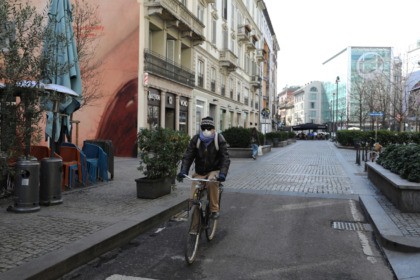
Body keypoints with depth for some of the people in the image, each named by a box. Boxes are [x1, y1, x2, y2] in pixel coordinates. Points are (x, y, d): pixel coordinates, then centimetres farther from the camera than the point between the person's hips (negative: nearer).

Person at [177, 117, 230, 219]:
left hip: (214, 170, -2)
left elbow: (225, 158, -17)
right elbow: (188, 156, -10)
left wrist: (222, 174, -33)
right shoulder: (196, 139, -7)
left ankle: (215, 210, -19)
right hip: (200, 172, 2)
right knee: (193, 198, -9)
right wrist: (183, 171, -26)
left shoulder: (219, 139, -13)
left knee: (212, 182, -35)